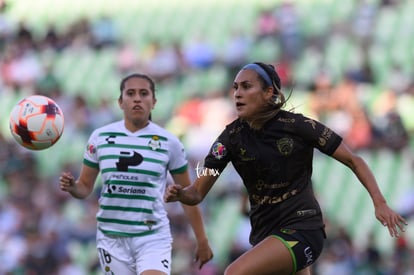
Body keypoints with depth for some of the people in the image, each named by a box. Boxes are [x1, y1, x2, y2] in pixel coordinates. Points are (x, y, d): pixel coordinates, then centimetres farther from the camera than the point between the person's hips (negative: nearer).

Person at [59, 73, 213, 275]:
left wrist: (202, 240, 8)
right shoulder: (100, 137, 1)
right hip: (112, 237, 2)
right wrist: (71, 187, -15)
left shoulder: (168, 142, -2)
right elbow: (85, 187, 9)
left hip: (153, 238, -2)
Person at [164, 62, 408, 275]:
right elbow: (198, 192, -1)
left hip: (302, 228, -5)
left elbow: (354, 160, -3)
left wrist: (380, 203, -13)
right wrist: (179, 194, -23)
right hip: (264, 233, 5)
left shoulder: (298, 125, -11)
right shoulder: (232, 137, -1)